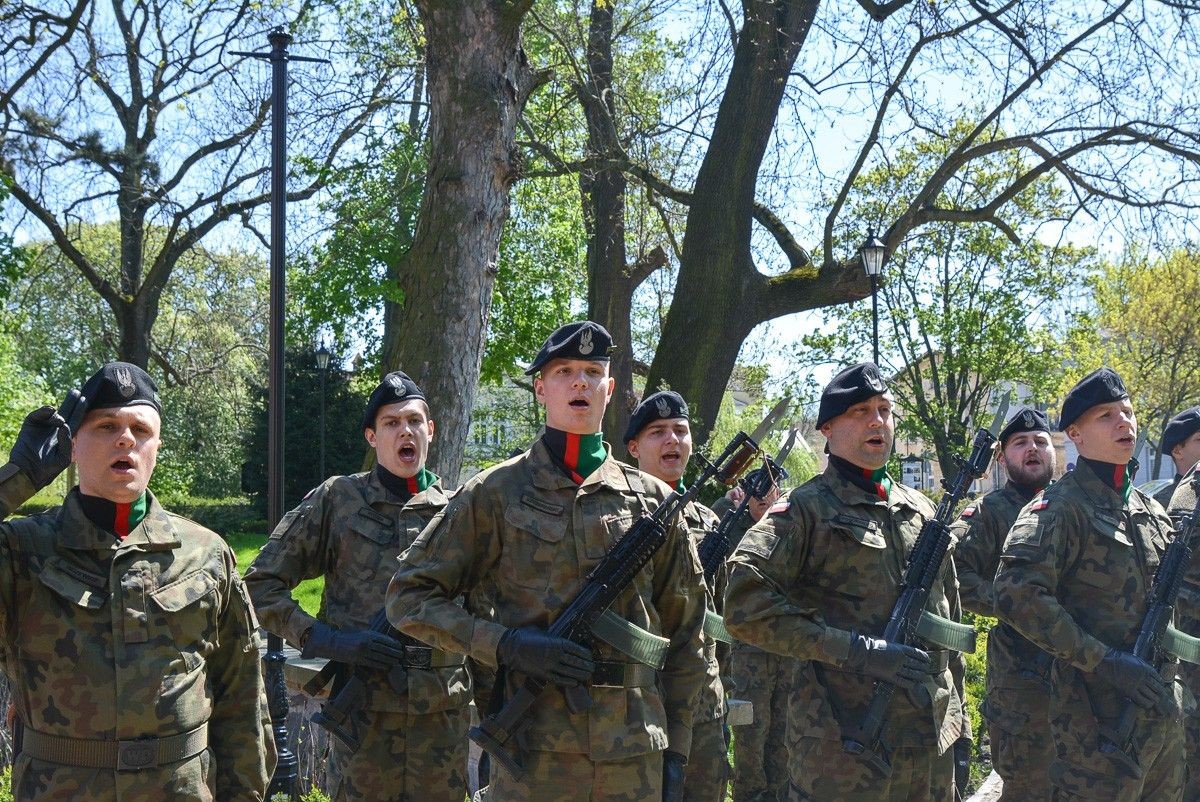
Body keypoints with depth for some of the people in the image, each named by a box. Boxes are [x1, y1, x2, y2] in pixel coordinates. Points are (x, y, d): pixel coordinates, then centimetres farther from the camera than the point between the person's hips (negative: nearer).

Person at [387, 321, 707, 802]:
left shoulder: (652, 500, 7)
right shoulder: (496, 493, 0)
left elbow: (684, 635, 12)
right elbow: (408, 597, 0)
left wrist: (676, 750, 8)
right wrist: (508, 645, -13)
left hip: (637, 761, 2)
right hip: (534, 756, -2)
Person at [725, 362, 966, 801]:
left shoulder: (920, 511, 14)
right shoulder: (806, 509, -5)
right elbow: (745, 607, -17)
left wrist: (956, 721, 16)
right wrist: (856, 650, -19)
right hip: (843, 748, -6)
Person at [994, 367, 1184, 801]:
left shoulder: (1151, 509, 13)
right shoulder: (1059, 507, -11)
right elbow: (1018, 596, -23)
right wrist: (1103, 661, -23)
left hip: (1163, 713, 8)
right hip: (1099, 721, -7)